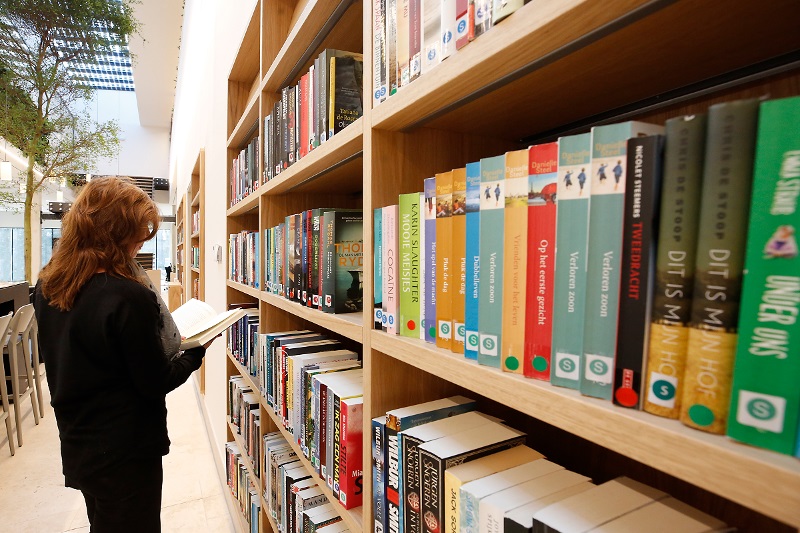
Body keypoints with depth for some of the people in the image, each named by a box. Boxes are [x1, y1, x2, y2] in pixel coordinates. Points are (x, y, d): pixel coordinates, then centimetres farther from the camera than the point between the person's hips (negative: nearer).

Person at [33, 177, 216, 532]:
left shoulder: (47, 287, -3)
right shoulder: (129, 296, -28)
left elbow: (63, 359, 11)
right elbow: (156, 383, -19)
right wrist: (197, 352, -4)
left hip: (77, 446, 7)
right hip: (125, 453, -7)